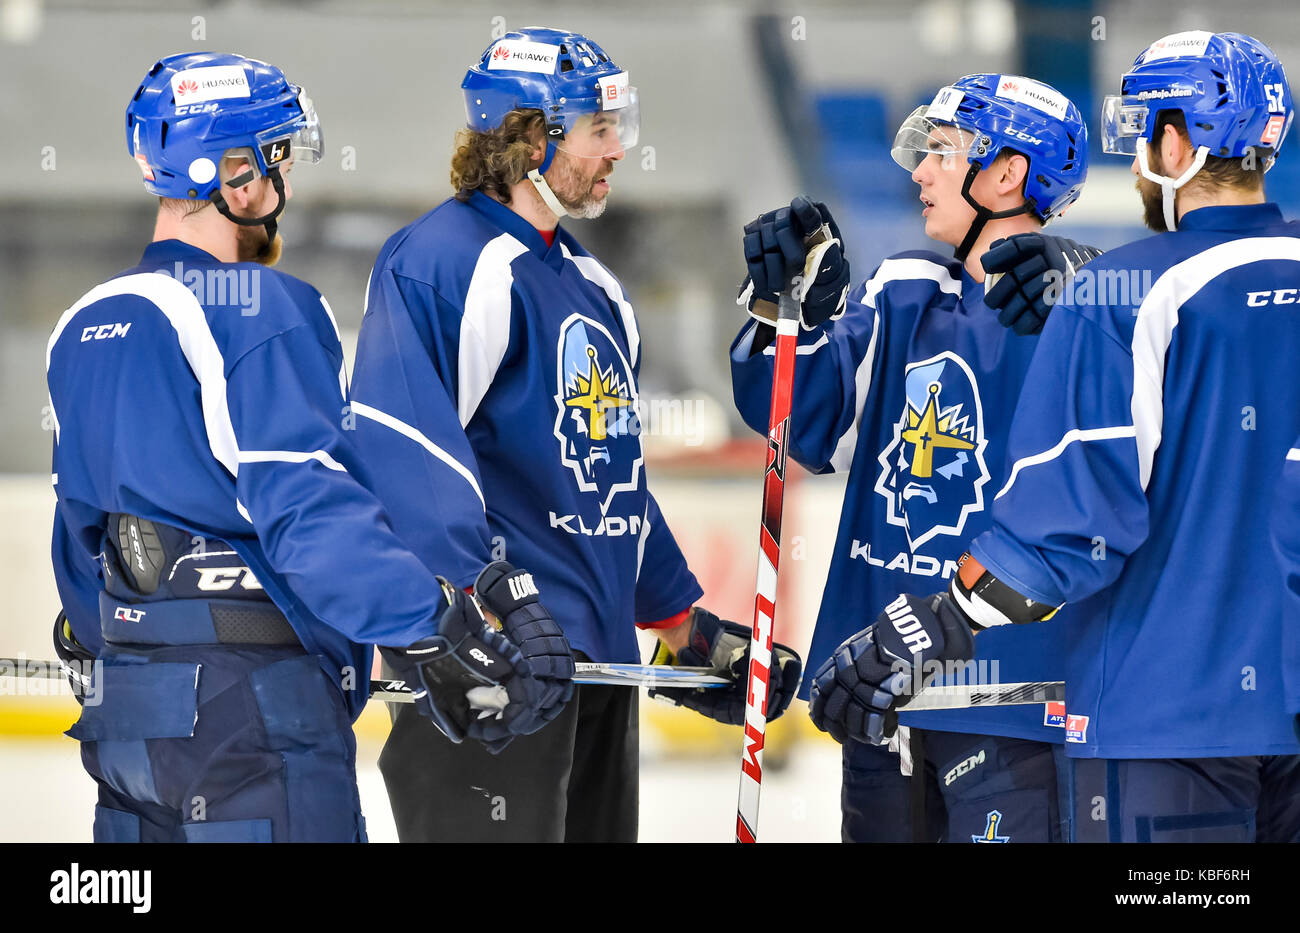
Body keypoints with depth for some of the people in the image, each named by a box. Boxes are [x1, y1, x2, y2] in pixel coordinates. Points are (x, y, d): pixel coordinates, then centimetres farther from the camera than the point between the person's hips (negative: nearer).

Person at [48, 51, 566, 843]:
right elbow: (309, 505, -22)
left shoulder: (83, 330, 13)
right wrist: (436, 636, -24)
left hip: (125, 699, 8)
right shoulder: (262, 311, -12)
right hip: (254, 707, -8)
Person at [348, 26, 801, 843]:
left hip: (599, 653, 10)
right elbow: (403, 440, -23)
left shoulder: (589, 283, 21)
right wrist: (470, 605, -33)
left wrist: (686, 626, 29)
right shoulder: (441, 262, -10)